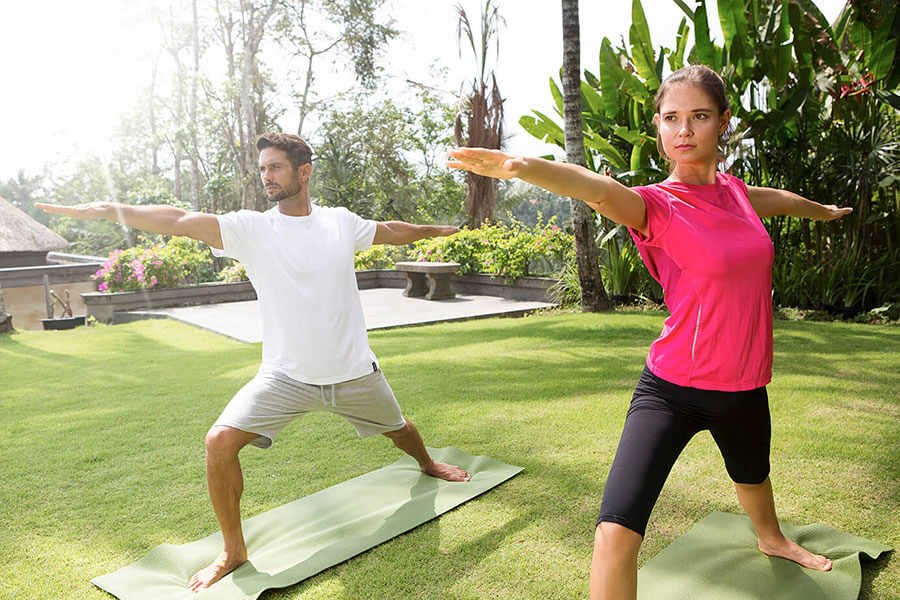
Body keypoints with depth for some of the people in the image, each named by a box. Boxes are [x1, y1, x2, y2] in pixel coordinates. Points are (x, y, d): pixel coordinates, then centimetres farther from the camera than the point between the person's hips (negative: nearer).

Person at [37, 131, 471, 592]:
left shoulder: (340, 222, -3)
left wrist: (439, 229, 28)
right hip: (285, 376, -1)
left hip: (354, 372, 2)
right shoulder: (251, 229, -9)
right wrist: (109, 209, -33)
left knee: (398, 431, 22)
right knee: (220, 441, -19)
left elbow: (391, 231, 15)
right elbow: (180, 221, -21)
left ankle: (428, 464, 59)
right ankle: (233, 551, 3)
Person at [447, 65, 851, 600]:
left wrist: (827, 211, 47)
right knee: (617, 532, -21)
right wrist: (521, 166, -61)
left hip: (744, 387, 6)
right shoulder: (658, 205, -16)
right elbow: (602, 192, -40)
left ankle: (772, 539, 68)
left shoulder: (734, 191, 1)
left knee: (752, 473, 35)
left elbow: (777, 199, 26)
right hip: (674, 389, -5)